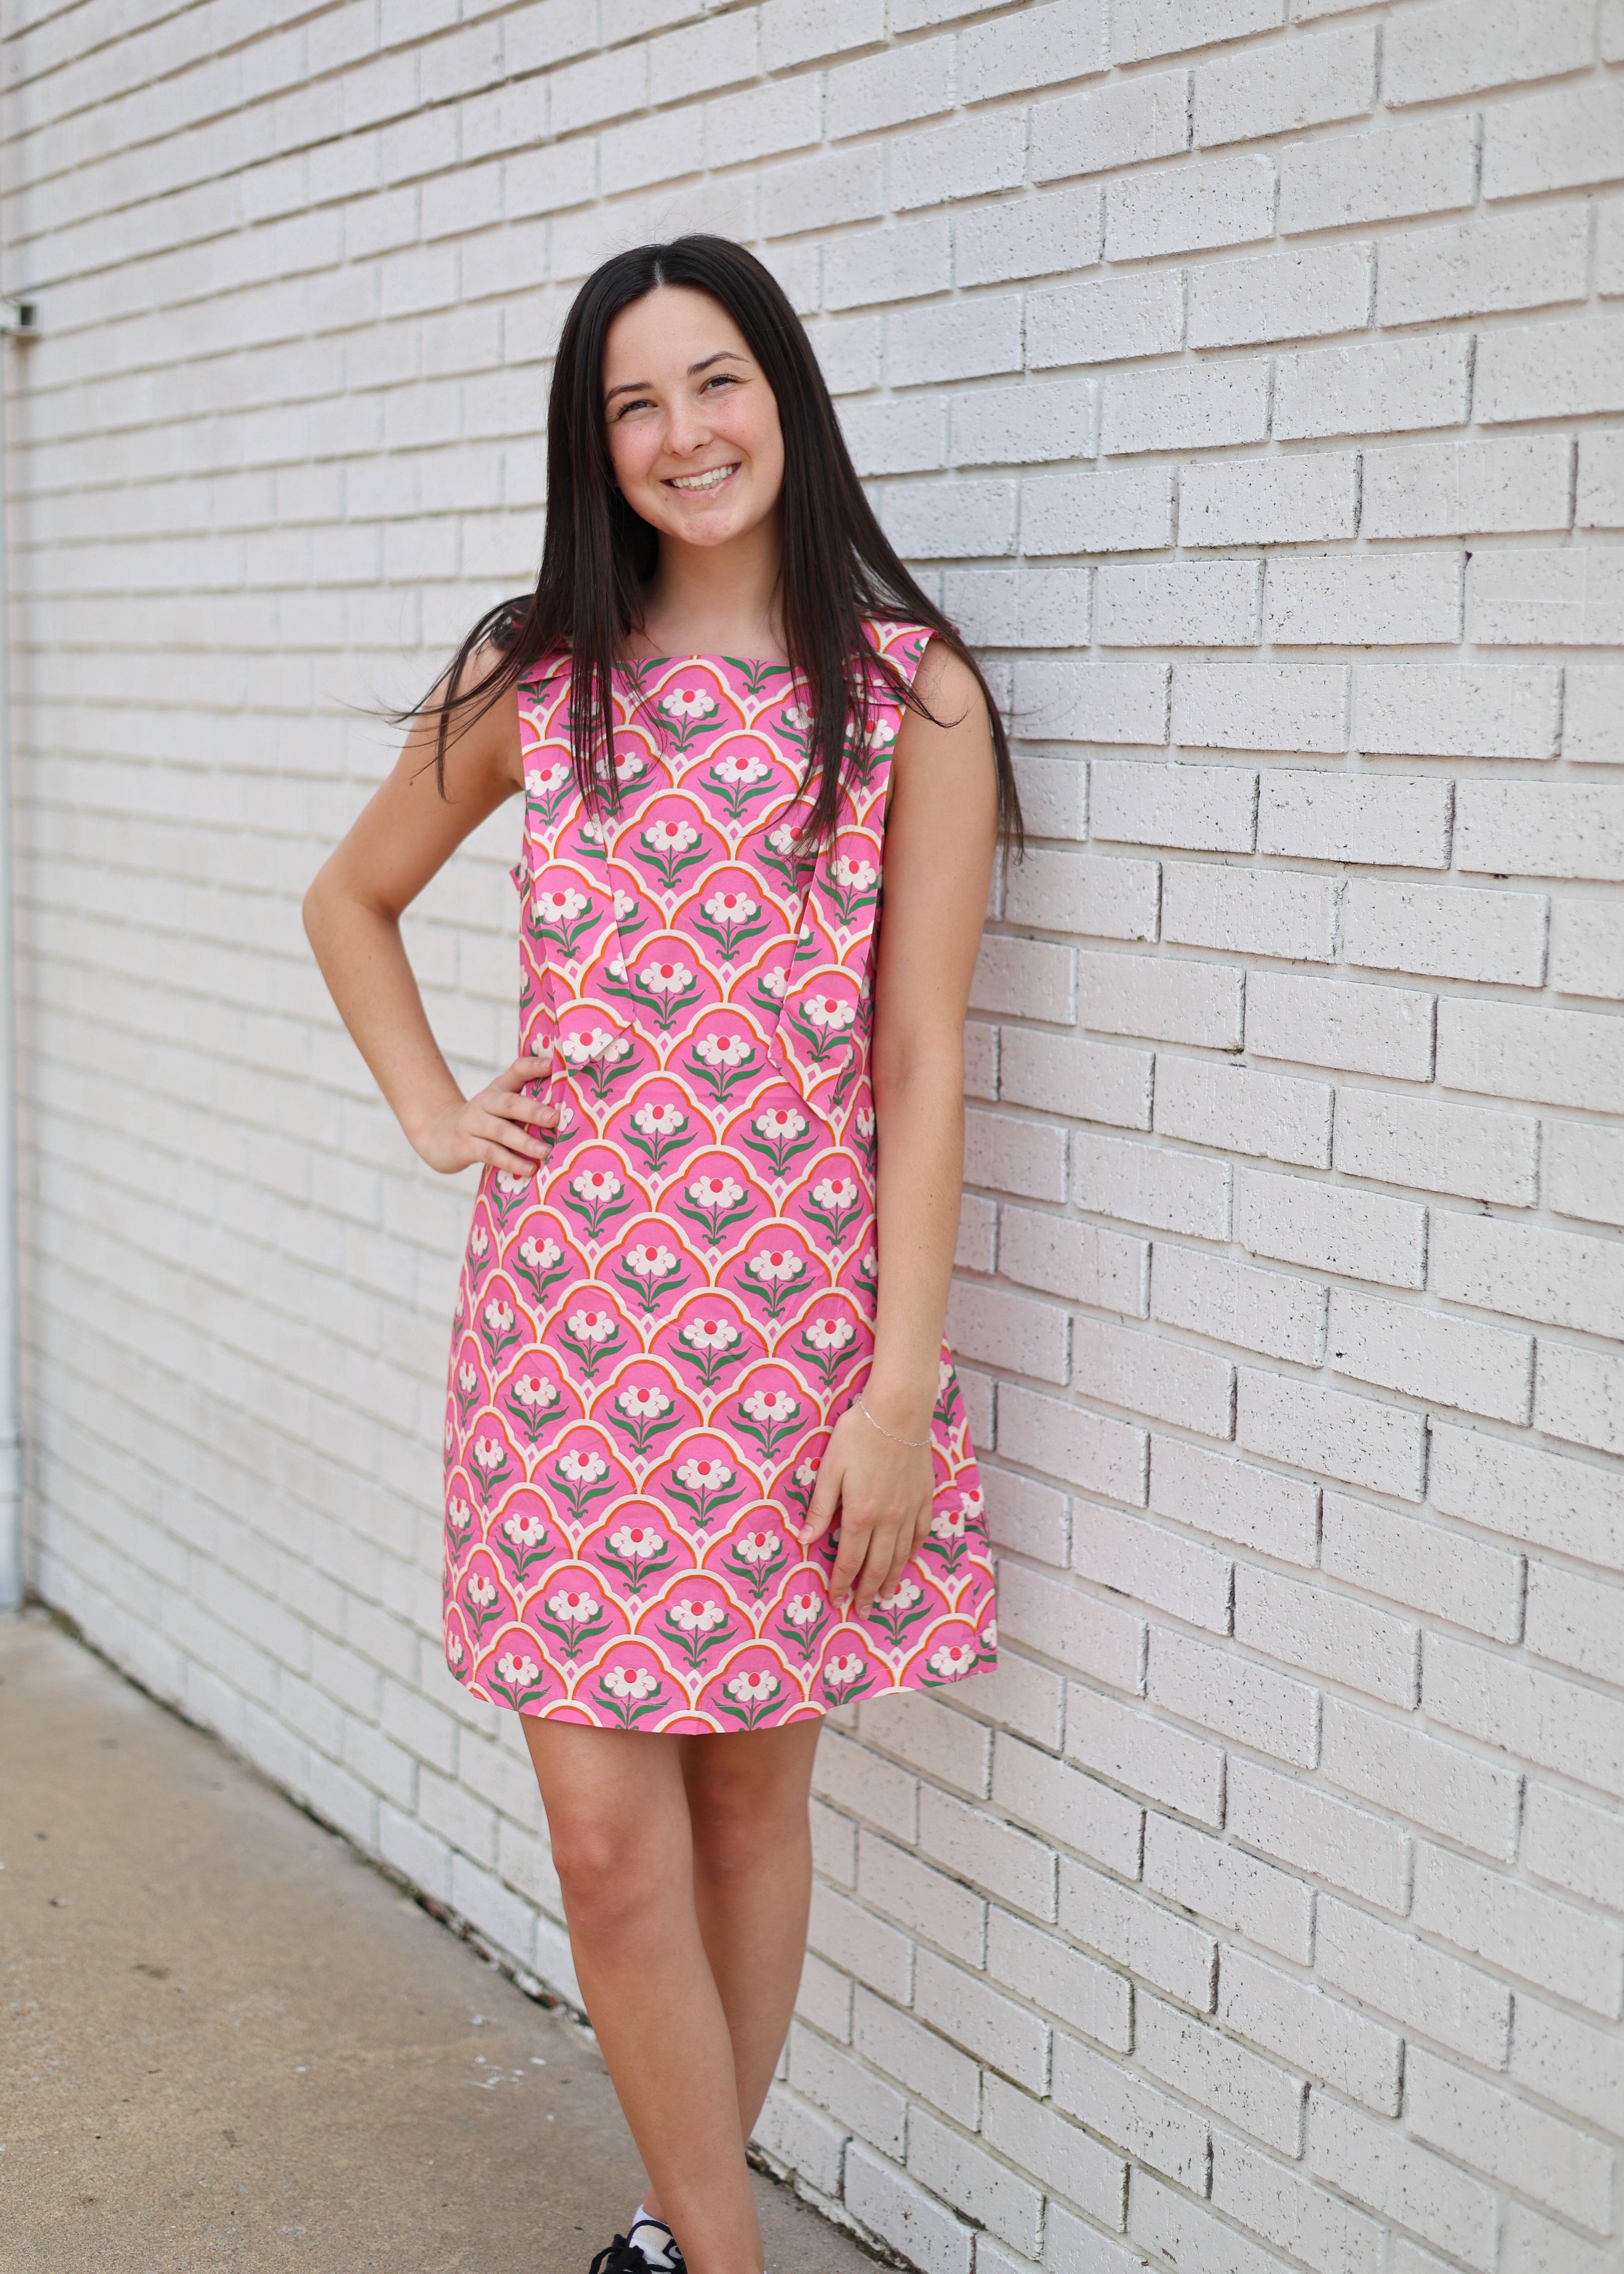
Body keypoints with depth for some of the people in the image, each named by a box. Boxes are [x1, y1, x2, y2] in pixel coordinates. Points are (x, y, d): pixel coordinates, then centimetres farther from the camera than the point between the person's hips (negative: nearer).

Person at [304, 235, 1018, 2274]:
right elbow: (351, 900, 22)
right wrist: (431, 1109, 8)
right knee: (611, 1850, 1)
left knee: (752, 1799, 12)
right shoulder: (532, 680, 5)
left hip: (803, 1318, -1)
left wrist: (899, 1390, -10)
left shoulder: (909, 689, -2)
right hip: (567, 1319, 2)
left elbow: (920, 1057, -6)